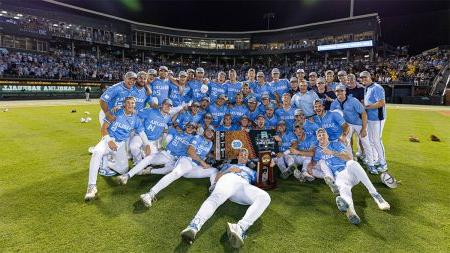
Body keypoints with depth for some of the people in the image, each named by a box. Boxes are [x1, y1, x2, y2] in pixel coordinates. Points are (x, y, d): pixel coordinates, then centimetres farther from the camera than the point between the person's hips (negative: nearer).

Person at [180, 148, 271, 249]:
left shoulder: (252, 171, 47)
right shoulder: (229, 165, 43)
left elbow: (255, 186, 32)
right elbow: (217, 177, 27)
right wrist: (229, 170, 11)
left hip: (245, 185, 1)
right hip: (228, 179, -1)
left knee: (264, 197, -35)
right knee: (216, 197, -39)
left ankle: (240, 228, -58)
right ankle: (194, 227, -66)